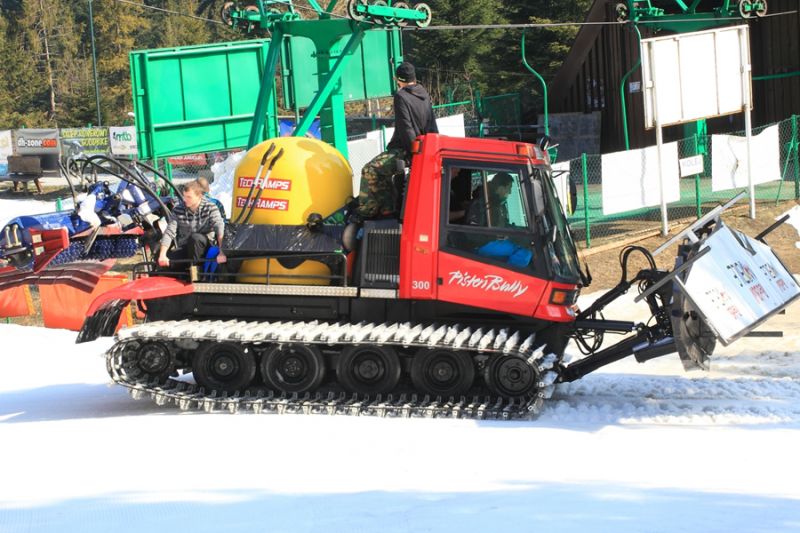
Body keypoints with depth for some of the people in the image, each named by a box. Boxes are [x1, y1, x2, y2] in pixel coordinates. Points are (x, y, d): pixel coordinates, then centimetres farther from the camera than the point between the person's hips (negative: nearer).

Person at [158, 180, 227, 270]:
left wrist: (222, 252, -37)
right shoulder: (178, 210, -1)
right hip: (184, 250, 2)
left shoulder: (210, 208, -8)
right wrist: (162, 255, -22)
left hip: (204, 248, -2)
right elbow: (169, 233, -7)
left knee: (195, 237, -35)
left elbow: (220, 229, -22)